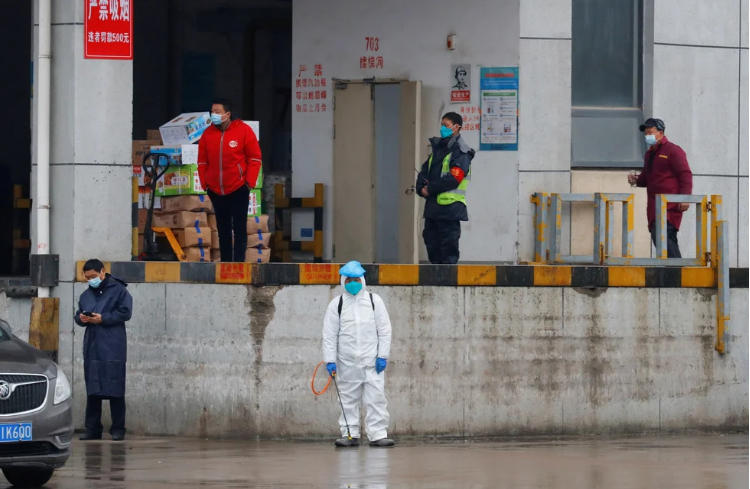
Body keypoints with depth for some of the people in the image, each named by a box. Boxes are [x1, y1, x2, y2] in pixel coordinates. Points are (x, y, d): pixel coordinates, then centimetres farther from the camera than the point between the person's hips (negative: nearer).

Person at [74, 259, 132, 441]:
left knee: (115, 389, -5)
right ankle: (92, 429, 10)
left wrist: (103, 318, -15)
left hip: (113, 349, -6)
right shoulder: (86, 295, 18)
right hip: (91, 348, 6)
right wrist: (81, 318, -4)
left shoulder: (118, 290, -2)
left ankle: (118, 429, -1)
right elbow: (78, 315, 20)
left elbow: (125, 313, -9)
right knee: (92, 391, 6)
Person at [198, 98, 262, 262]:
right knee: (223, 229, 10)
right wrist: (204, 184, 2)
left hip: (238, 189, -4)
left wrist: (249, 182, -10)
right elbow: (202, 161, 8)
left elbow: (255, 158, -5)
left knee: (239, 228, -2)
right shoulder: (208, 133, 2)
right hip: (216, 191, 4)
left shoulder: (243, 130, -8)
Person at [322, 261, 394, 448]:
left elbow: (384, 330, 4)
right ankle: (350, 435, 11)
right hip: (347, 363, 1)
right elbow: (329, 335, 4)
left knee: (376, 398, -5)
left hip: (372, 361, -1)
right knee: (349, 400, 5)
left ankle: (378, 434, -3)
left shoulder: (374, 301, 5)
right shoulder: (336, 305, 5)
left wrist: (382, 356, -3)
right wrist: (330, 360, -2)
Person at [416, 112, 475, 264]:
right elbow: (424, 171, 14)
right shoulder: (438, 148, 17)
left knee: (448, 245, -6)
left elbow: (453, 179, -18)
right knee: (431, 240, 11)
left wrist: (430, 188, -13)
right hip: (432, 206, 8)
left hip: (450, 207, -8)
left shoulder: (460, 153, -8)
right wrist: (422, 187, -6)